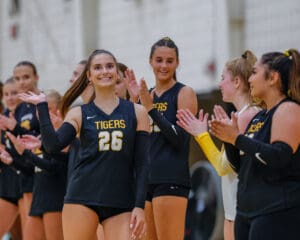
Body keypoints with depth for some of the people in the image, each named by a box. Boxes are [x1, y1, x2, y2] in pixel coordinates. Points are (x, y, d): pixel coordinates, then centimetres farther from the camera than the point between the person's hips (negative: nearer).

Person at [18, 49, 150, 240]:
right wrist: (42, 105, -4)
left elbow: (142, 163, 5)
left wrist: (139, 206, -4)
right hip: (83, 197, 0)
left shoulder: (136, 113, 8)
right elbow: (53, 145, -8)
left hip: (122, 202, 0)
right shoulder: (79, 114, 8)